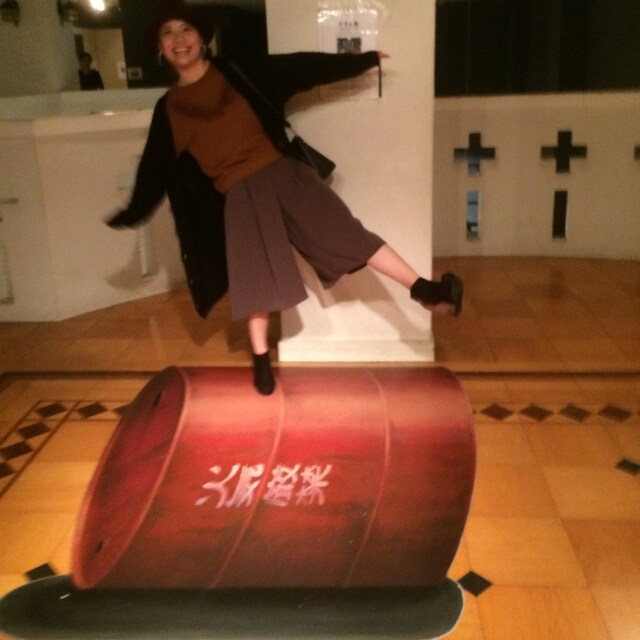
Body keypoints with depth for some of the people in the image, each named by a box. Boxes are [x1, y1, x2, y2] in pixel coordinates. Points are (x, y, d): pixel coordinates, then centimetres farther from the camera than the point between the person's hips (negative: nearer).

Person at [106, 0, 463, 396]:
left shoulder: (236, 71, 3)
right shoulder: (168, 109, 6)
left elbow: (299, 68, 4)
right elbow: (155, 167, 14)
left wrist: (361, 61, 5)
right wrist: (133, 213, 16)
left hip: (282, 173, 0)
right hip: (239, 195, 1)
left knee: (343, 232, -7)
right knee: (254, 278, 4)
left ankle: (423, 289, -6)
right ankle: (262, 360, 20)